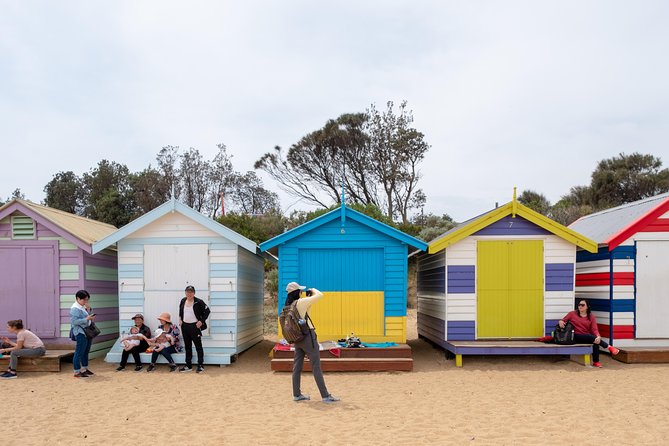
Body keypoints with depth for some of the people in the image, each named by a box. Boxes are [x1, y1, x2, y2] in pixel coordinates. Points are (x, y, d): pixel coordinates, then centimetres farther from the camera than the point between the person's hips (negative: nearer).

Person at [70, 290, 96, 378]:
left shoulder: (82, 307, 15)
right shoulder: (75, 308, -13)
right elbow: (74, 321, -22)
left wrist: (88, 310, 6)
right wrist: (87, 319, -25)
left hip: (87, 333, 10)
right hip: (81, 333, -10)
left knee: (86, 352, 16)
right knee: (79, 353, -6)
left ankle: (85, 369, 27)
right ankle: (77, 372, -2)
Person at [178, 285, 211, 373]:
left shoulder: (198, 302, -13)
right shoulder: (183, 301, 4)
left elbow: (207, 311, -8)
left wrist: (201, 321, -12)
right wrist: (180, 319, 10)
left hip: (195, 326, -5)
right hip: (185, 326, 6)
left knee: (198, 346, 2)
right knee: (187, 346, 13)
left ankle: (201, 366, 10)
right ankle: (188, 366, 22)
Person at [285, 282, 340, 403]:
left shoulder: (288, 307, 5)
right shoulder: (301, 302, -16)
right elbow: (320, 295, -15)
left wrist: (307, 297, 15)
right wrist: (313, 290, 5)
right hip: (308, 336, -8)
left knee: (297, 366, 11)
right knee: (316, 367, -3)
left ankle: (297, 394, 18)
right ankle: (325, 396, 1)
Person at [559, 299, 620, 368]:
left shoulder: (591, 316, 8)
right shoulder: (572, 314, 5)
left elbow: (594, 329, -2)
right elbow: (562, 320, 5)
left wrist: (598, 336, -22)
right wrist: (560, 322, -20)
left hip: (588, 337, 3)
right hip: (576, 336, -3)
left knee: (596, 341, -28)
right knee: (592, 337, -29)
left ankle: (596, 362, -14)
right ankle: (609, 347, -15)